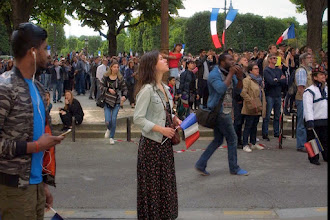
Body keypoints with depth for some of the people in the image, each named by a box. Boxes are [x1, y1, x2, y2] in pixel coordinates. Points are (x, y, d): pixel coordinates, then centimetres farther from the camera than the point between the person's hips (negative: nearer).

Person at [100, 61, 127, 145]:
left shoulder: (120, 78, -1)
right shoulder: (106, 77, 0)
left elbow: (124, 88, 1)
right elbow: (101, 86, -1)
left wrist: (124, 96, -17)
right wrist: (108, 89, -17)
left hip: (116, 101, 0)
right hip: (107, 101, 0)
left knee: (113, 120, -4)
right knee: (107, 121, -8)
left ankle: (112, 137, 16)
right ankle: (108, 129, 30)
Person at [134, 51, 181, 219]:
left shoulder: (165, 88, 8)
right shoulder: (147, 89, -17)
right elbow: (138, 118, -19)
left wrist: (173, 118, 1)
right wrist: (161, 129, -21)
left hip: (165, 142, 8)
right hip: (151, 144, -8)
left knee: (166, 182, 16)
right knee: (152, 184, 5)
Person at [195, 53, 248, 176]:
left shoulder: (229, 74, 12)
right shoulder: (214, 74, -15)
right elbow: (221, 89, -31)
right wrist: (230, 74, -24)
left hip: (225, 112, 9)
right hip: (220, 112, -9)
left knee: (218, 140, 12)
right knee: (232, 139, 0)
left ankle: (200, 165, 15)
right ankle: (234, 168, 14)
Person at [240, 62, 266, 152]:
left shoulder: (259, 80, 18)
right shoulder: (247, 80, -10)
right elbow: (243, 93, -20)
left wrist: (263, 105, 17)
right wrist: (251, 102, -22)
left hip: (258, 108, 8)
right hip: (251, 108, -8)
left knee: (254, 125, 14)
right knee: (248, 126, -4)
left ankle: (253, 143, 23)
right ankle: (245, 145, 2)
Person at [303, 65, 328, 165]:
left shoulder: (326, 89, 14)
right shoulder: (309, 91, -9)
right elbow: (308, 107, -16)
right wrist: (309, 121, -22)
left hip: (325, 120, 6)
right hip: (315, 121, -6)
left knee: (325, 140, 13)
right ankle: (314, 158, 12)